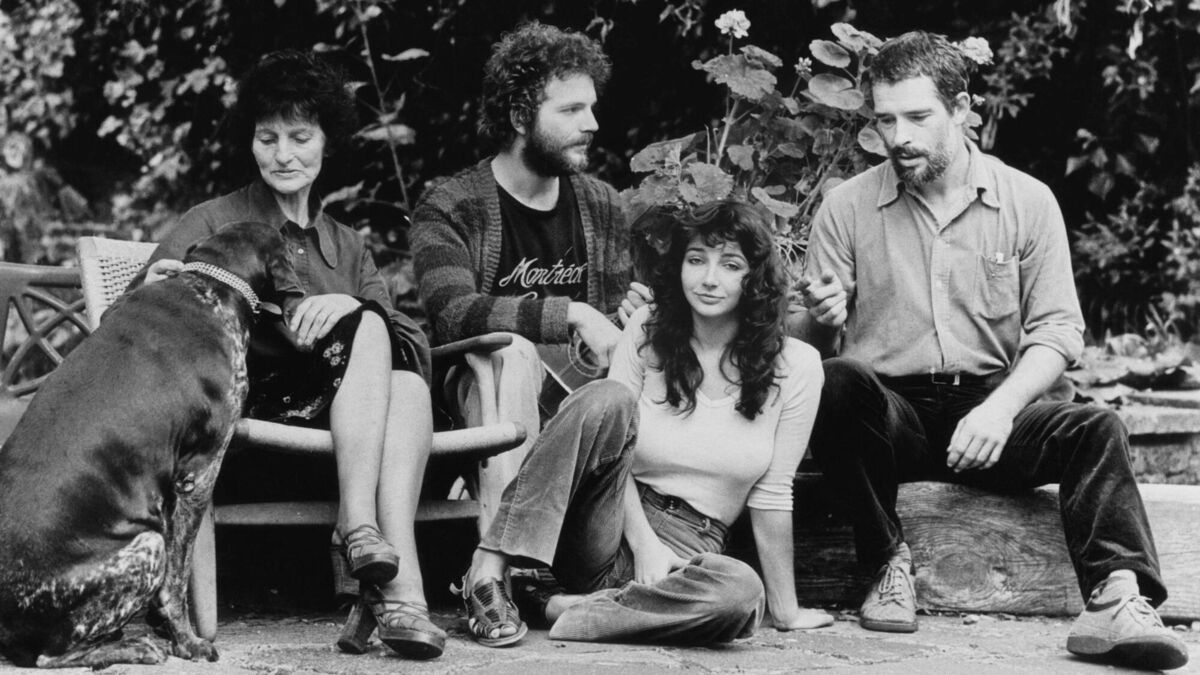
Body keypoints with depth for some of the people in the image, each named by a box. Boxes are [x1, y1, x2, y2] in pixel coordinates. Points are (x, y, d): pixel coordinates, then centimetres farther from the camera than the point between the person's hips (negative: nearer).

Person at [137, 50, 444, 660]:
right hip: (251, 413, -3)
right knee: (368, 330, -27)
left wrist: (349, 305, -14)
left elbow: (408, 338, 7)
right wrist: (156, 294, -22)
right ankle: (365, 542, -40)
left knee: (406, 379, -29)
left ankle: (395, 588, -43)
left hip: (346, 416, 3)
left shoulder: (348, 247, 25)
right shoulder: (214, 223, 13)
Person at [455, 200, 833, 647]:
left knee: (739, 593, -37)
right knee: (609, 398, -28)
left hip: (685, 548, 0)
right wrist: (644, 543, -17)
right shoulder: (648, 331, 0)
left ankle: (555, 607, -25)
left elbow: (770, 494, -1)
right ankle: (489, 570, -32)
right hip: (612, 523, 0)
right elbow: (614, 447, -4)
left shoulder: (794, 366, -2)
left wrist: (785, 610, -1)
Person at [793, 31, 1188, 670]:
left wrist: (1000, 408, -20)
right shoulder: (846, 207, 4)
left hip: (987, 409, 1)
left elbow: (1057, 329, -1)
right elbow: (810, 344, 4)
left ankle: (1116, 599, -38)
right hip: (890, 413, 0)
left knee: (1095, 427, -26)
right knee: (837, 381, -32)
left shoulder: (1028, 201, 4)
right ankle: (887, 564, -18)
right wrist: (821, 321, -22)